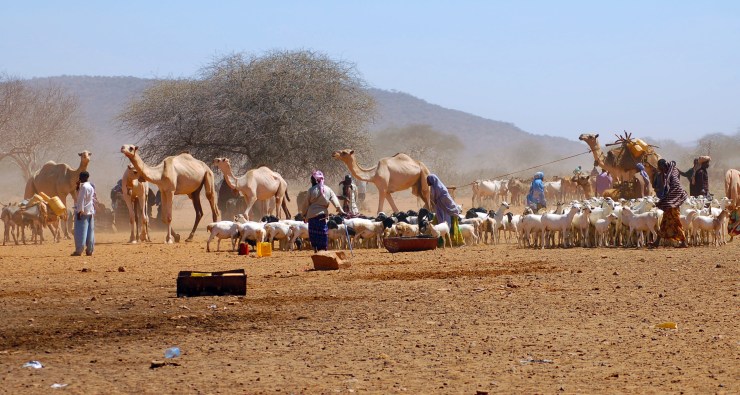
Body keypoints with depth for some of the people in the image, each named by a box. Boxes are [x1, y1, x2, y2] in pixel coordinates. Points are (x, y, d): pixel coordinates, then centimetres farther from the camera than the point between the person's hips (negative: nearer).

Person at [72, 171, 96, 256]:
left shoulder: (83, 186, -14)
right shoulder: (91, 186, 13)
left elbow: (81, 199, -18)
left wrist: (79, 211, -18)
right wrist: (78, 187, 20)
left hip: (82, 212, -9)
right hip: (90, 212, 9)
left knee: (80, 231, -7)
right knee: (90, 231, 9)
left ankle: (79, 250, -10)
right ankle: (90, 250, 10)